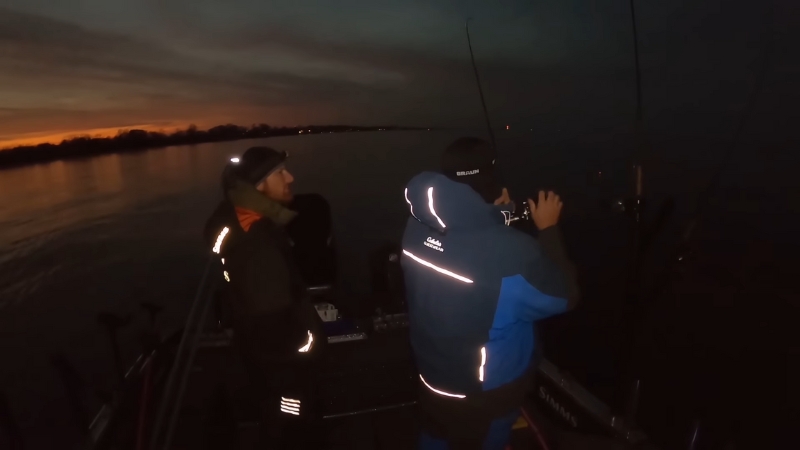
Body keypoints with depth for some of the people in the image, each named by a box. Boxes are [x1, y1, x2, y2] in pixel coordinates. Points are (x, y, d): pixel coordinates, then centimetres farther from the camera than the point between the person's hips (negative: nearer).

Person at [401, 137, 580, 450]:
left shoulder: (417, 225, -18)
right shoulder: (511, 254, -38)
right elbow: (565, 296, -18)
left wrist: (492, 216, -2)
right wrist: (548, 229, -9)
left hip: (431, 376, 5)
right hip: (484, 393, -4)